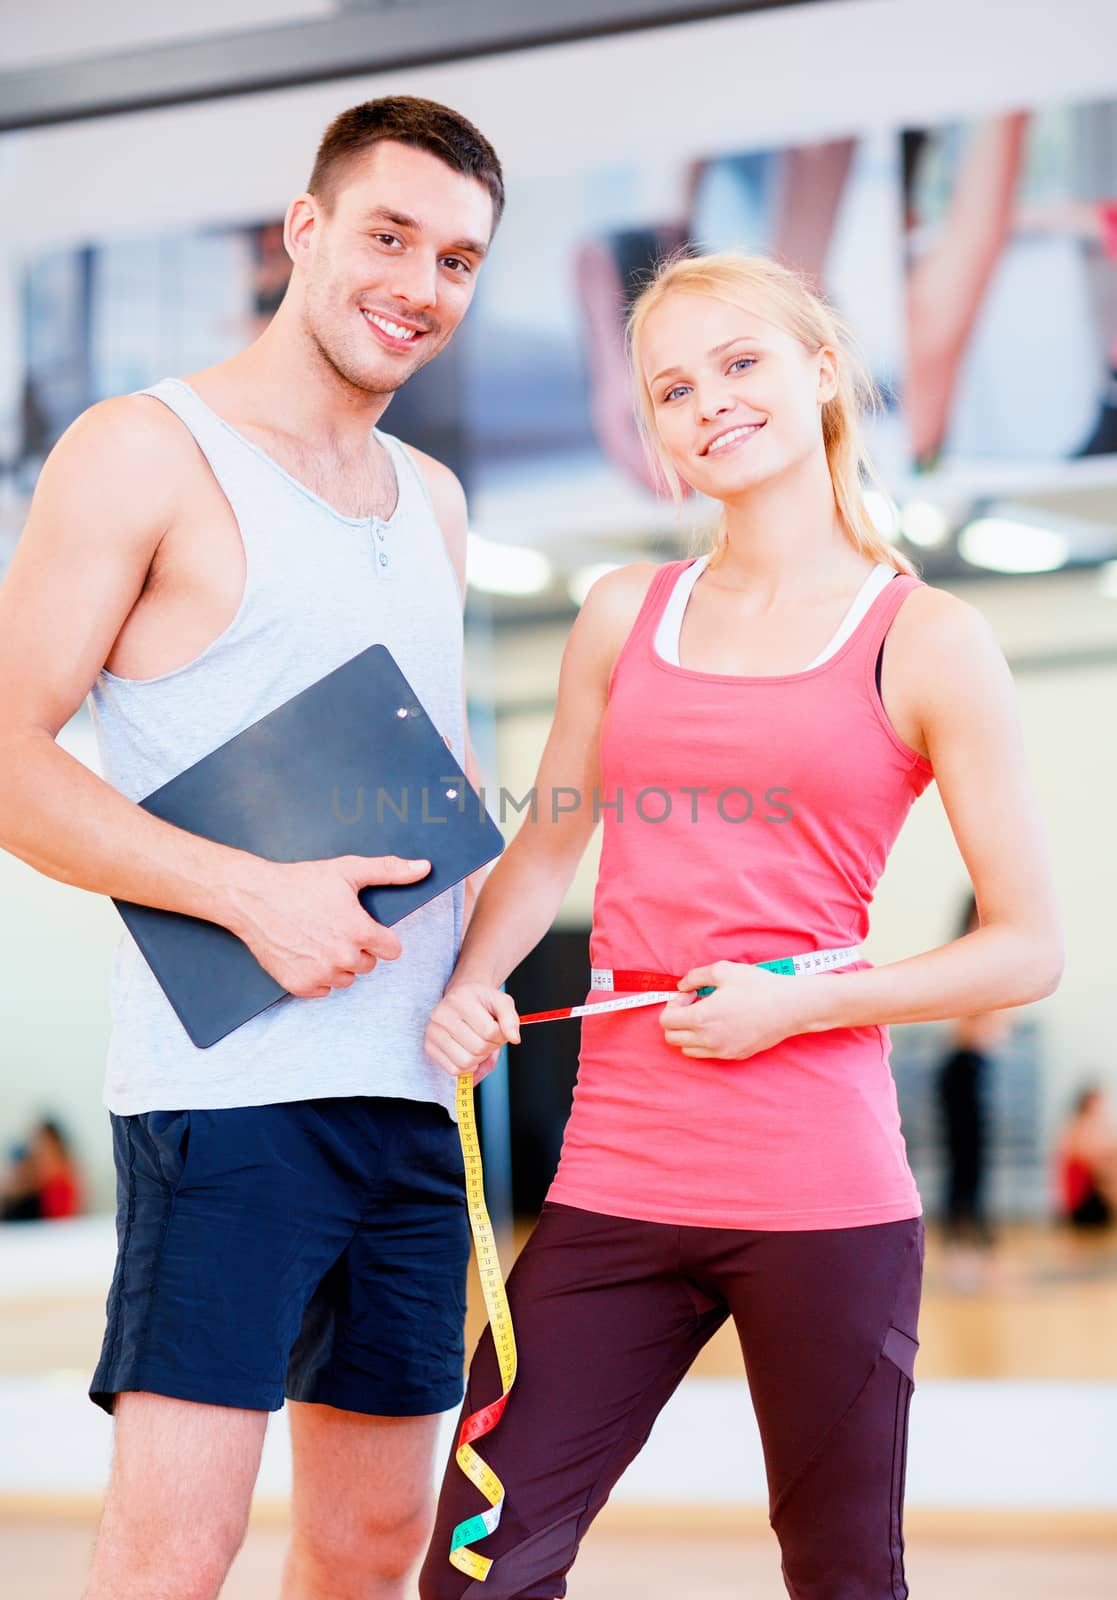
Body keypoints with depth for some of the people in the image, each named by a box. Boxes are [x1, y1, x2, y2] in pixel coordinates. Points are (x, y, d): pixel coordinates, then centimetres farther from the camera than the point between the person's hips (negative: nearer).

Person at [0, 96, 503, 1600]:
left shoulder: (433, 503, 18)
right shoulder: (146, 453, -3)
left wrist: (475, 966, 8)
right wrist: (252, 893, -19)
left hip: (415, 1095, 7)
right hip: (229, 1085, -7)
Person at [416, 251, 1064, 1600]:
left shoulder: (925, 642, 0)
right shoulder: (623, 617, 12)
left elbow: (1028, 949, 0)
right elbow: (546, 847, 24)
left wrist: (802, 999, -11)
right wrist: (468, 987, 5)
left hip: (821, 1195, -3)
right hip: (614, 1181, 4)